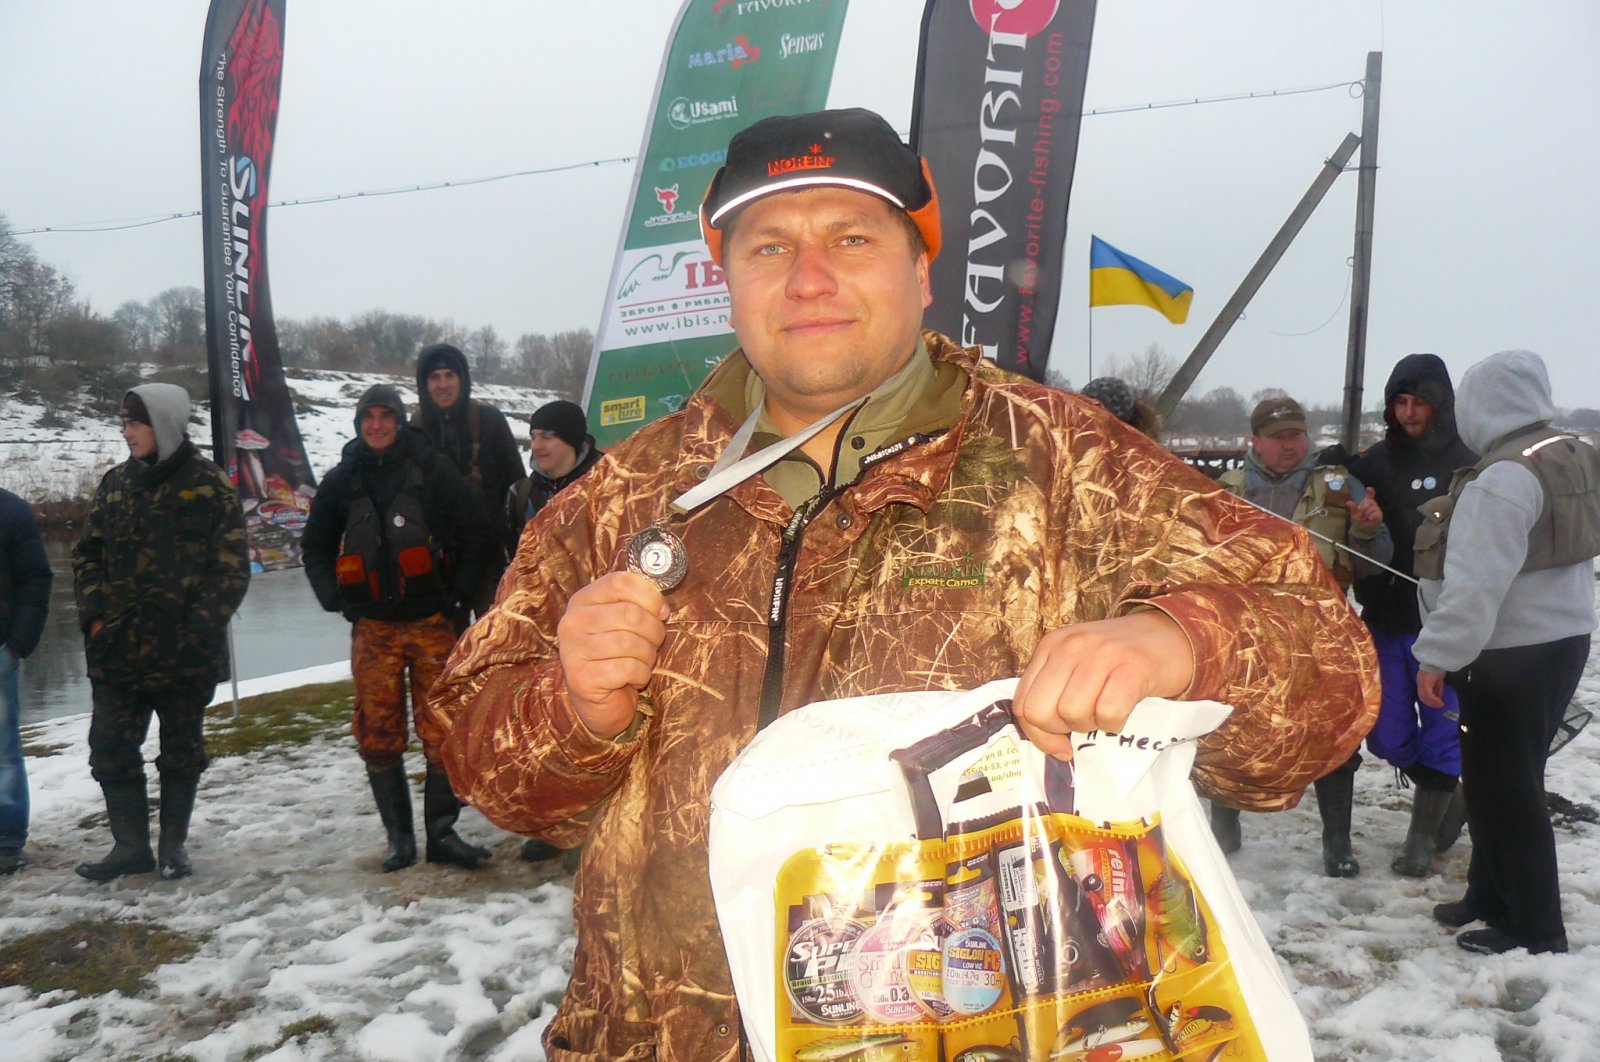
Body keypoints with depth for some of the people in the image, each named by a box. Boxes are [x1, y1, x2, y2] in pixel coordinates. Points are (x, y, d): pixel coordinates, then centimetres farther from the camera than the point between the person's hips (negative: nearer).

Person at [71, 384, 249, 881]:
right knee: (110, 748, 6)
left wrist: (199, 627, -14)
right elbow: (87, 555, 14)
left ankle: (174, 845, 23)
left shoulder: (209, 485, -6)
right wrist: (95, 613, 0)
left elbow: (232, 568, -8)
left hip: (185, 650, -4)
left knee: (181, 751, 9)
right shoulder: (117, 483, 9)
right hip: (117, 649, 5)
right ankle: (131, 845, 20)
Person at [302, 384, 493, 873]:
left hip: (432, 621, -2)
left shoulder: (432, 470, 1)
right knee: (378, 733, 2)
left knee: (442, 729, -2)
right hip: (372, 626, 2)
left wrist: (458, 593, -1)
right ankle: (399, 837, 13)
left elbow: (473, 534, 4)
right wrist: (336, 598, 8)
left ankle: (442, 832, 9)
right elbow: (315, 547, 20)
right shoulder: (342, 481, 10)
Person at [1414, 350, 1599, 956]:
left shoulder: (1503, 476, -22)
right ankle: (1492, 898, 32)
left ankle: (1535, 929, 10)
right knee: (1503, 780, 19)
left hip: (1510, 655, -10)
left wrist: (1438, 655, -21)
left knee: (1501, 787, 1)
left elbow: (1477, 583, -26)